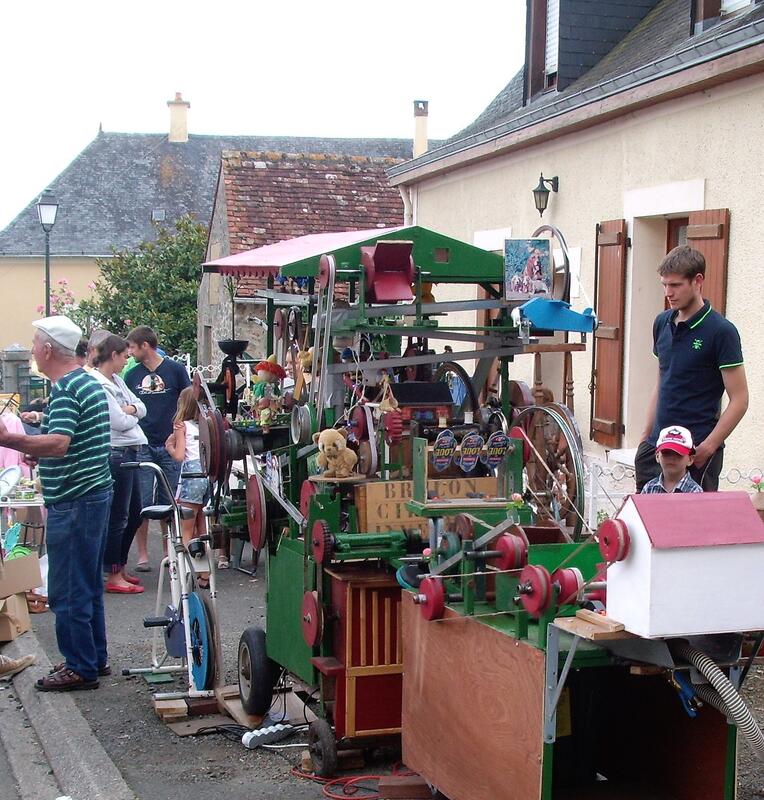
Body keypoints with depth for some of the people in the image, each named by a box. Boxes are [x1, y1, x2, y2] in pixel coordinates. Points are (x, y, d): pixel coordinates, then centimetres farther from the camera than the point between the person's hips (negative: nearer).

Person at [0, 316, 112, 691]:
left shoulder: (65, 390, -18)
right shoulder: (90, 382, 13)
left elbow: (59, 444, -32)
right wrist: (40, 452, 17)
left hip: (72, 502, -10)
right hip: (96, 491, 10)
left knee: (67, 591, -2)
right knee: (88, 584, 18)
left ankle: (80, 668, 4)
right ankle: (95, 657, 27)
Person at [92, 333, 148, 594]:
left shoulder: (116, 381, 14)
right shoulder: (98, 385, -16)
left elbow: (141, 406, 16)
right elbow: (121, 422, -19)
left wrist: (131, 409, -6)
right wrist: (132, 414, 2)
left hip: (129, 453, 10)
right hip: (116, 454, -10)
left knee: (134, 513, 17)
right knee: (117, 517, -3)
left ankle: (120, 566, 29)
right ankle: (114, 577, 5)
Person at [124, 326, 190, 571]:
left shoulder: (175, 370, 1)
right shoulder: (132, 375, 8)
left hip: (169, 445, -1)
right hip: (141, 447, 1)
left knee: (168, 502, 5)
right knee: (142, 502, -1)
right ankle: (142, 555, 6)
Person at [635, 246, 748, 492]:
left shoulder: (721, 331, -11)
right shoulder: (662, 323, 9)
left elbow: (739, 400, -12)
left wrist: (706, 448, -16)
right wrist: (646, 436, 14)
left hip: (696, 452, -6)